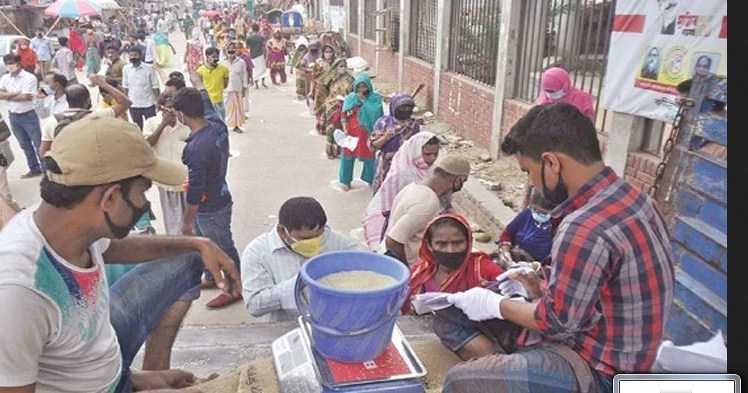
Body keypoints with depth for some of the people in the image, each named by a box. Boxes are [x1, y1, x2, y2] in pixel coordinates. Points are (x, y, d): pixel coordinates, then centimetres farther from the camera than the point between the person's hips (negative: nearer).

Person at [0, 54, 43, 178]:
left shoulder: (29, 77, -12)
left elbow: (27, 97, -19)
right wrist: (16, 93, -16)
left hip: (28, 115, -6)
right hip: (13, 116, 6)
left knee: (39, 143, 0)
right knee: (25, 145, 15)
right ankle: (34, 169, 25)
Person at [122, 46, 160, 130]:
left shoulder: (149, 68, -9)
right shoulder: (126, 69, -1)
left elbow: (155, 86, -6)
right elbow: (125, 86, 6)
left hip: (148, 104, -2)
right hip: (133, 105, 3)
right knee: (138, 128, 14)